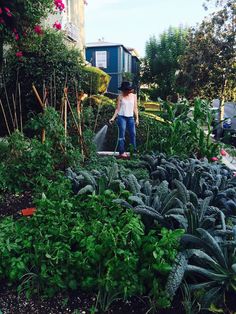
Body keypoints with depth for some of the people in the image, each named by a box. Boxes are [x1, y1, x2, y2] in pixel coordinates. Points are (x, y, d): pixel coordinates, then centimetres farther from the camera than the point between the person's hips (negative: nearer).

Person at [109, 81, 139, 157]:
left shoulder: (134, 96, 7)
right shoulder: (120, 97, 0)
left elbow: (135, 108, 10)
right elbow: (117, 109, 2)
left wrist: (137, 118, 5)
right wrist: (113, 118, -6)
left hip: (131, 118, 3)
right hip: (122, 117, -3)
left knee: (133, 134, 3)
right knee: (122, 135, 0)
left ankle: (134, 151, 12)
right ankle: (121, 152, 5)